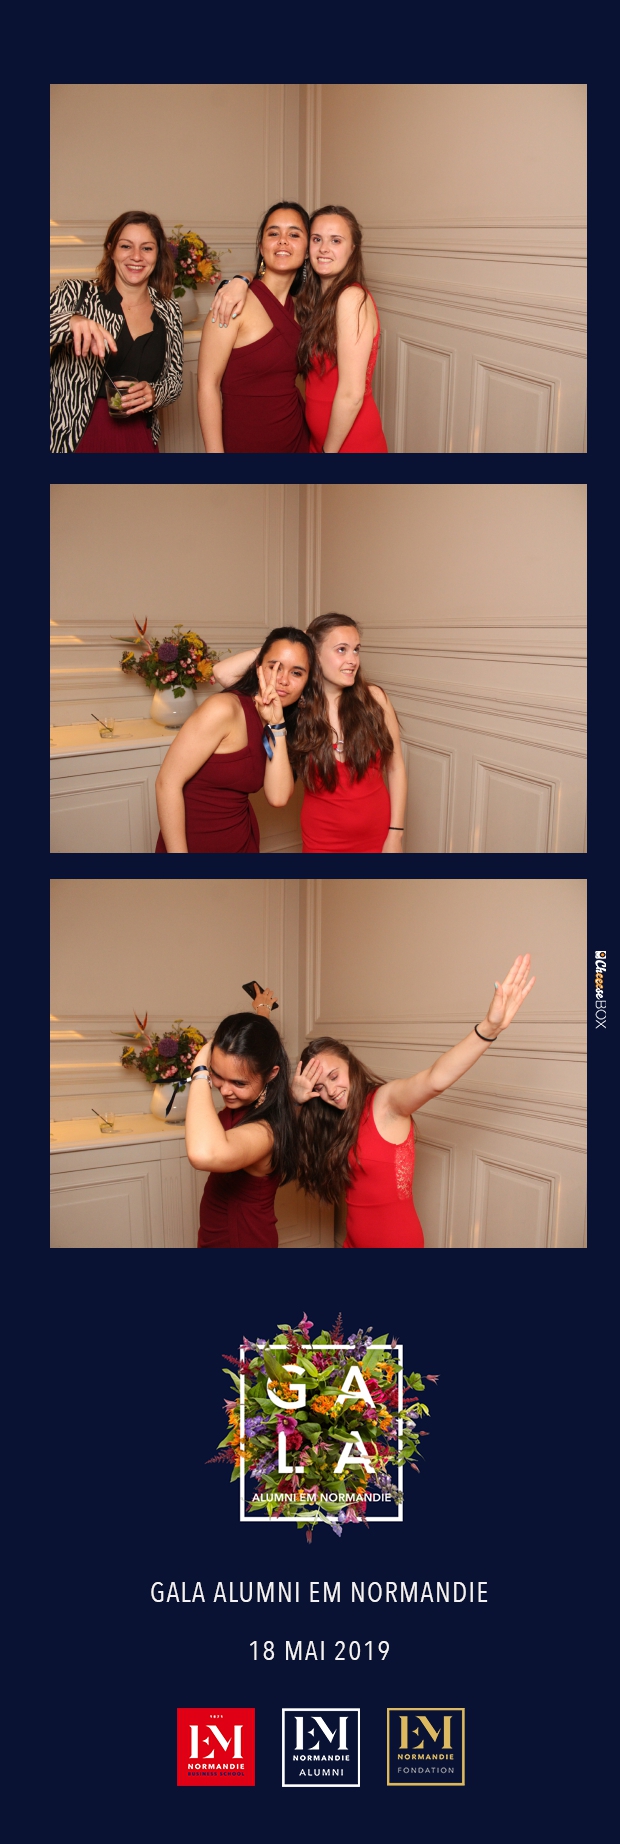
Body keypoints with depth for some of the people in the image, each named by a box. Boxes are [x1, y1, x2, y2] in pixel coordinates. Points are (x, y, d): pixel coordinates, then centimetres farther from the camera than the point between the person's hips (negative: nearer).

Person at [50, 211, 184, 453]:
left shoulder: (169, 313, 6)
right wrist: (71, 322, -34)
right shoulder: (76, 296, -3)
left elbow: (175, 380, 12)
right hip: (79, 441, -3)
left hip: (140, 442, 3)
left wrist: (153, 394, -9)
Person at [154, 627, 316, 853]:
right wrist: (178, 851, -23)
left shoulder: (278, 724, 3)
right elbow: (168, 782, -20)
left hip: (243, 842, 7)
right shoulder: (224, 709, -17)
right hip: (194, 844, -7)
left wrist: (277, 727, -17)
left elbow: (278, 797, -11)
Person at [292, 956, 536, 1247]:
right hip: (355, 1241, 7)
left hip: (397, 1239, -7)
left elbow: (434, 1080, -35)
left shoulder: (386, 1101, -16)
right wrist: (295, 1101, -17)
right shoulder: (332, 1123, 5)